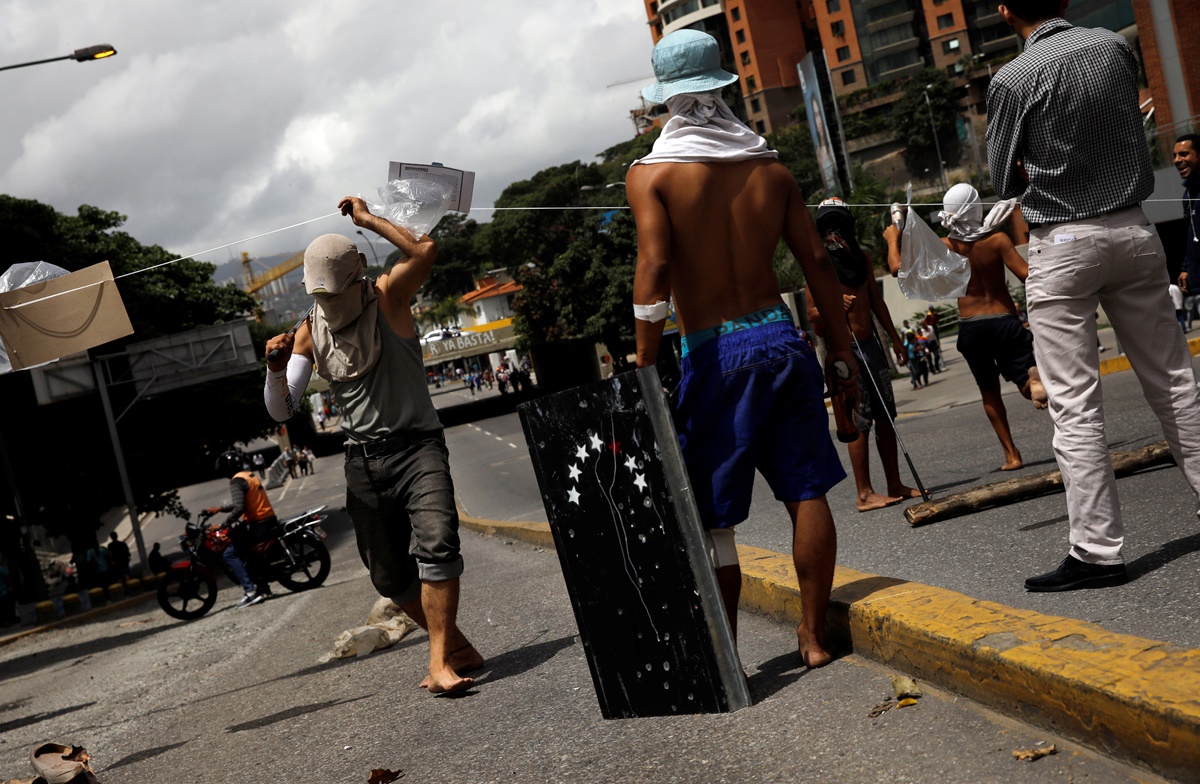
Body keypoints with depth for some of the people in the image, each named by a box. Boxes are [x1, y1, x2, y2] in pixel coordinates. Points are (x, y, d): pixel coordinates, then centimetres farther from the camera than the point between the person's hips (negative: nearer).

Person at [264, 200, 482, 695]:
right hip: (363, 460, 5)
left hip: (417, 446, -5)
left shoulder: (387, 299, -2)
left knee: (436, 545, -25)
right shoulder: (310, 333, 9)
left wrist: (367, 219, -15)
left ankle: (441, 663, -25)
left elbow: (425, 251, -23)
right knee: (390, 577, 8)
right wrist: (276, 367, -15)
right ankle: (456, 648, 24)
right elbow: (281, 410, 5)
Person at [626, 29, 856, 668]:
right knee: (807, 492, 11)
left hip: (713, 353, -4)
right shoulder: (769, 166, 9)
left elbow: (655, 268, -16)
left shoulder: (650, 173, -4)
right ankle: (814, 635, 20)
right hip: (780, 336, 4)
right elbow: (818, 263, 8)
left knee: (712, 517, 4)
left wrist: (645, 370, -13)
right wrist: (841, 351, 15)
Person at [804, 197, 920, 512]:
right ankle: (865, 494, -3)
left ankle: (895, 484, 18)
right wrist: (835, 306, -26)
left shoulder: (863, 257, 13)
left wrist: (895, 339, 20)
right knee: (860, 421, -8)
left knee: (886, 416, 9)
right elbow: (811, 312, -6)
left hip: (870, 343, 7)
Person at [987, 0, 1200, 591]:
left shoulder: (1012, 80, -9)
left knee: (1074, 405, -2)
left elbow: (1004, 182, 0)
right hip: (1134, 231, 5)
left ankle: (1097, 551, -1)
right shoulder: (1117, 47, 5)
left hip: (1062, 245, -5)